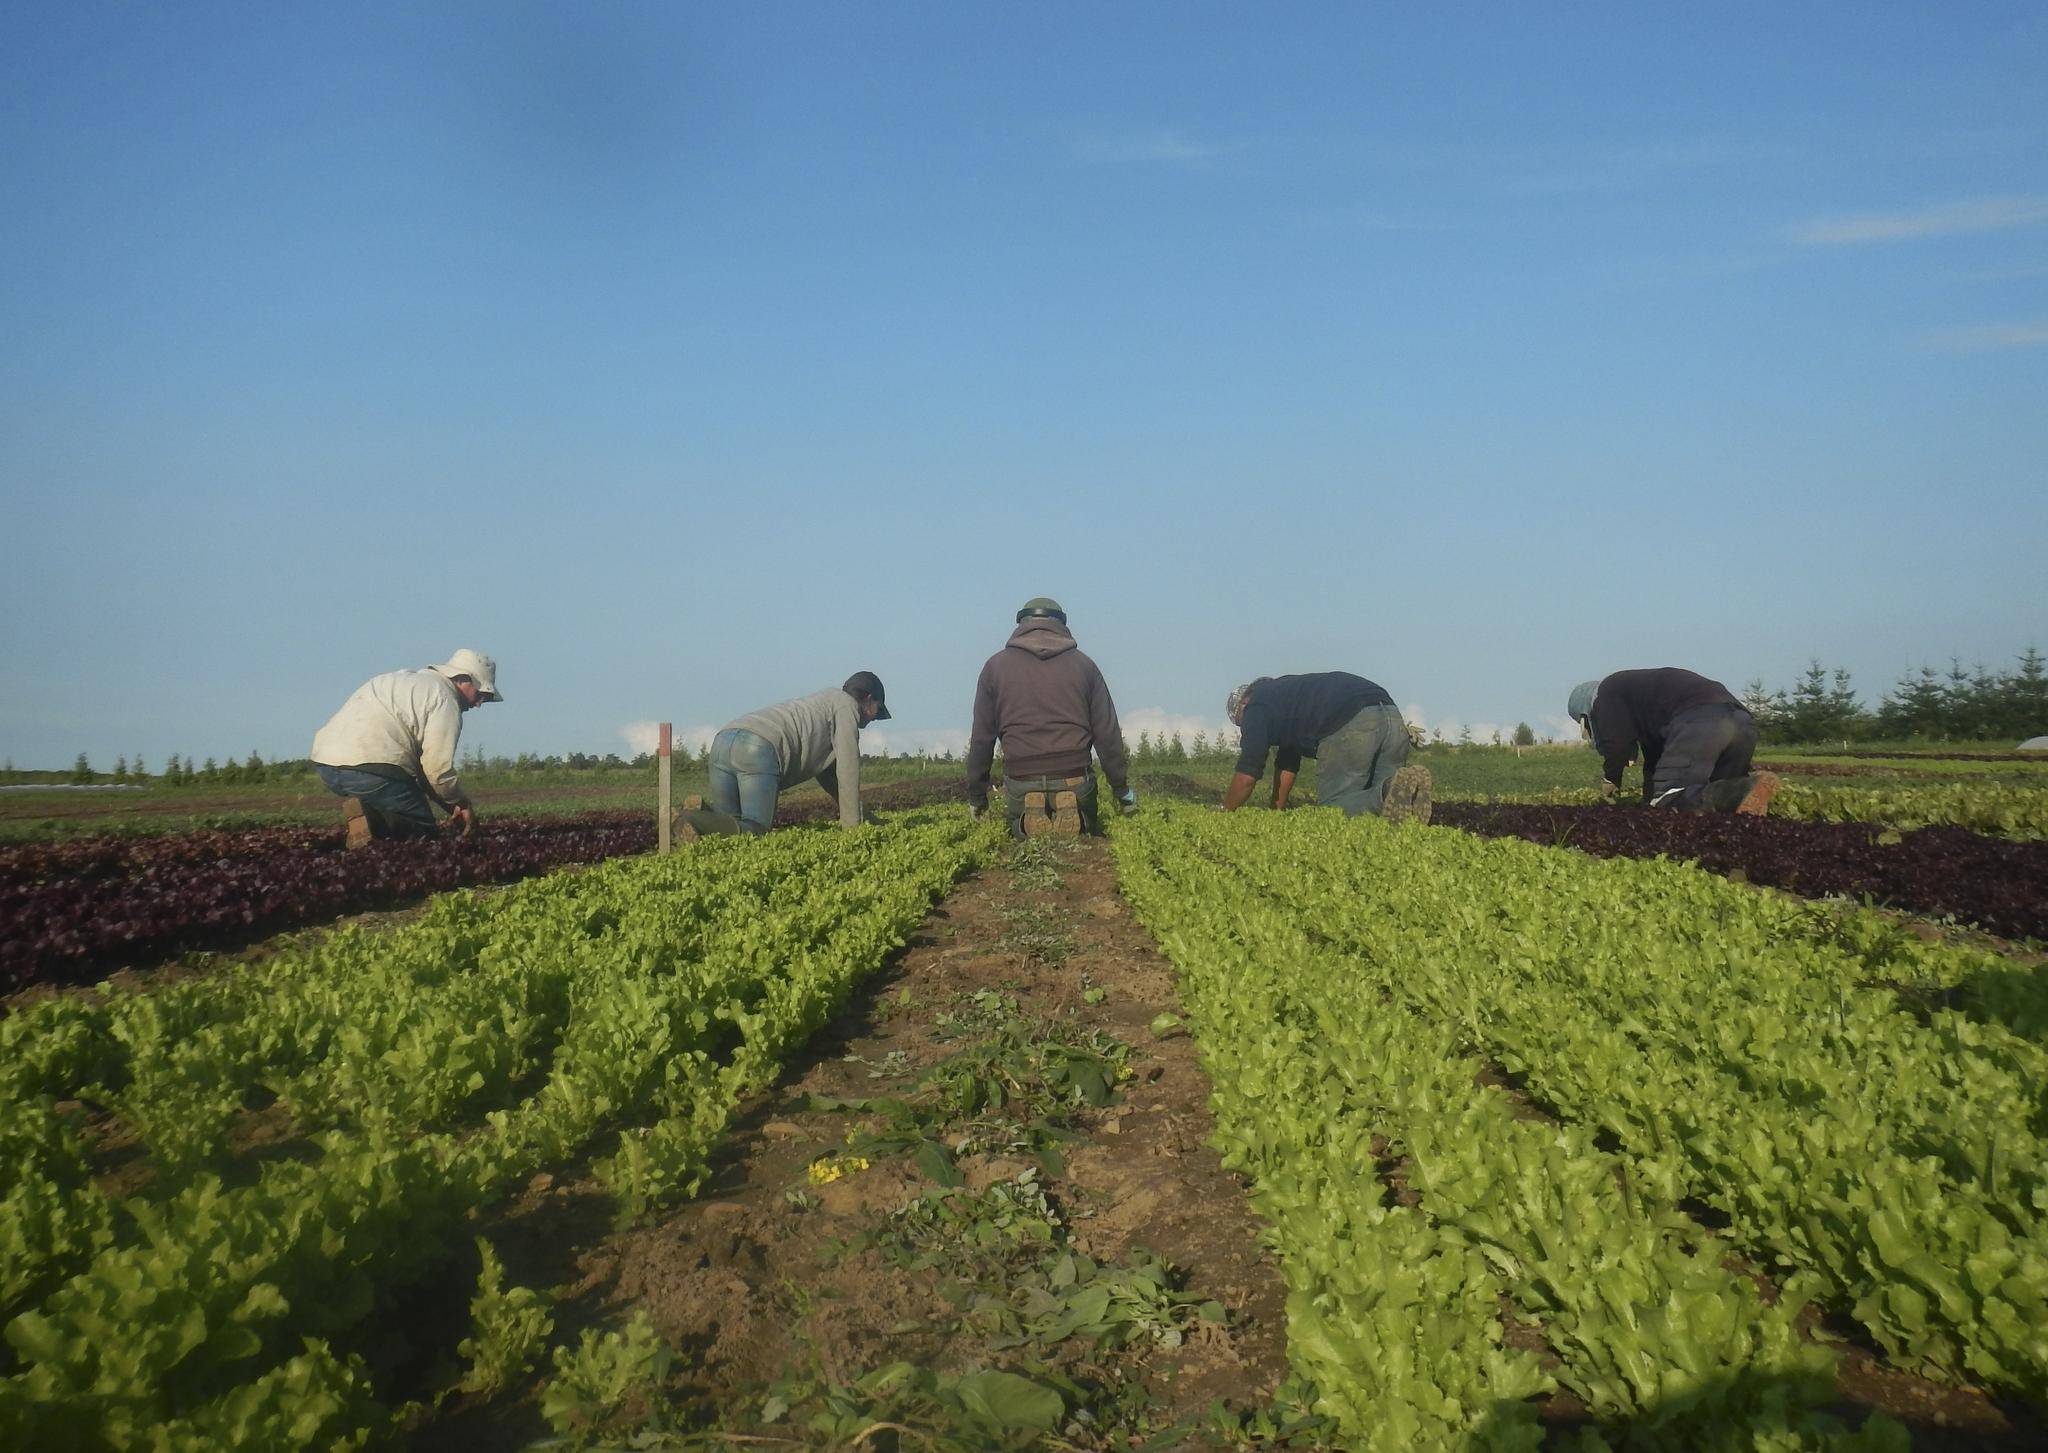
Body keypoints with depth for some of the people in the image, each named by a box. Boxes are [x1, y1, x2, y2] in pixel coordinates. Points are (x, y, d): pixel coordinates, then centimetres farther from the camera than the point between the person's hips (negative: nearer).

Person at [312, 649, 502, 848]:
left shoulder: (408, 681, 29)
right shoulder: (445, 699, -2)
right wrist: (463, 803, 11)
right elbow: (438, 770, -8)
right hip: (370, 766, -9)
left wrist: (452, 807, 23)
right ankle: (367, 816, -20)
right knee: (423, 830, 2)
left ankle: (363, 811, -2)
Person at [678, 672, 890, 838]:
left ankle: (698, 811, -15)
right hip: (758, 748, -9)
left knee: (729, 821, 14)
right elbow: (847, 768, 6)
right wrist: (851, 824, 10)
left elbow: (827, 771, 45)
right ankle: (694, 821, -34)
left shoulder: (822, 701, 40)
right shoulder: (847, 704, 14)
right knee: (754, 830, -12)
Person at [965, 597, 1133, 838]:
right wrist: (1122, 791, 14)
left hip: (1021, 788, 0)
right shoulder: (1083, 664, 10)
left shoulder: (995, 666, 9)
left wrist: (976, 796, 17)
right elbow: (1108, 734, 8)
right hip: (1075, 785, 1)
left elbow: (982, 738, 9)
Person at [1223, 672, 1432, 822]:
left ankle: (1385, 795, -24)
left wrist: (1225, 813, 23)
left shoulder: (1256, 708, 13)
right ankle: (1406, 785, -12)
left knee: (1332, 805, 3)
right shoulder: (1286, 694, 38)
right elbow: (1287, 766, 44)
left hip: (1350, 726, -8)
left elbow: (1247, 775, 9)